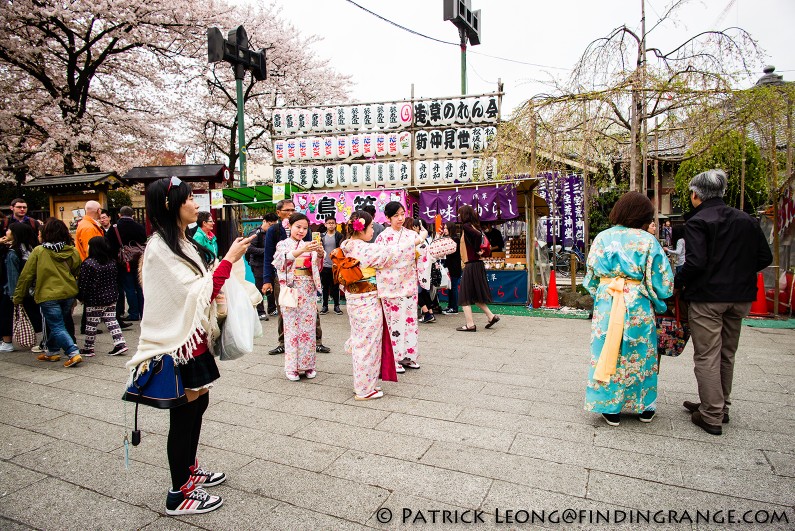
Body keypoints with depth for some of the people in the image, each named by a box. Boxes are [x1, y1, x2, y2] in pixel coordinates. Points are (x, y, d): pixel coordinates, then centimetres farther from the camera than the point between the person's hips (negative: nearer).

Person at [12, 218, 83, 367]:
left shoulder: (38, 251, -7)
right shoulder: (73, 252, 2)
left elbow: (26, 275, -2)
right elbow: (78, 274, 11)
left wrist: (18, 297, 8)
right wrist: (76, 296, 24)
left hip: (48, 295, -4)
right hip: (68, 294, 4)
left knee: (57, 327, -1)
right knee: (58, 323, 21)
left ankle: (73, 353, -14)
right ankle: (52, 351, 32)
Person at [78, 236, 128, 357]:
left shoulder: (87, 264, -14)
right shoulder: (112, 262, 4)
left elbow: (83, 284, -11)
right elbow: (116, 280, 11)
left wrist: (82, 297, 1)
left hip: (94, 301, -5)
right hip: (111, 298, 6)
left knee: (91, 324, 5)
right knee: (111, 320, 9)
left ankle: (88, 348, 15)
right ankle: (120, 343, 2)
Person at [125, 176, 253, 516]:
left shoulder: (183, 243, 10)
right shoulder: (159, 248, -19)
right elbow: (195, 293, -22)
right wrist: (228, 260, -20)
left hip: (195, 338, 9)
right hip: (178, 342, -9)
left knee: (198, 404, 19)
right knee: (184, 414, 3)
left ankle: (189, 469, 38)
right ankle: (179, 494, 20)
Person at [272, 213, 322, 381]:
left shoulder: (309, 245, 13)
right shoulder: (283, 244, 3)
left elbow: (317, 268, 7)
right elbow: (282, 260, -18)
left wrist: (320, 254, -14)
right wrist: (301, 250, -32)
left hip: (309, 290, 3)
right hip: (291, 288, -3)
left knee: (308, 326, 5)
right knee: (292, 327, -2)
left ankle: (307, 364, 15)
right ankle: (292, 367, 8)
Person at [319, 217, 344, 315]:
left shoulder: (339, 236, -3)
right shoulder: (322, 236, 6)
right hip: (325, 266, 2)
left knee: (335, 287, 7)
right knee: (325, 287, 9)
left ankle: (336, 306, 17)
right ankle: (325, 306, 18)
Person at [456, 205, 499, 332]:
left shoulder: (466, 226, -13)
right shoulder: (473, 226, 13)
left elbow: (477, 235, -31)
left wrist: (476, 250, -18)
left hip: (471, 265, -9)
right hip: (477, 263, 9)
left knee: (466, 296, -1)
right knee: (474, 295, 18)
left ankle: (470, 324, 0)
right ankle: (491, 316, 18)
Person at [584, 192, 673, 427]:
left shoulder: (602, 237, 2)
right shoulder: (647, 240, -6)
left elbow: (591, 276, 8)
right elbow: (661, 279, -4)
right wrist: (658, 303, 13)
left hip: (606, 303, 2)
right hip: (638, 307, -1)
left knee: (607, 353, 10)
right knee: (639, 355, 14)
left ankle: (610, 407, 17)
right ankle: (644, 407, 29)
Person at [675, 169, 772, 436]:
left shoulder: (697, 222, -13)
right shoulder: (747, 220, 8)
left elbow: (695, 262, -22)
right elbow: (765, 258, 8)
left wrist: (678, 283, -7)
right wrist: (738, 273, 18)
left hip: (706, 297, -7)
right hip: (739, 297, 7)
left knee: (706, 356, 1)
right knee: (726, 355, 18)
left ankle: (712, 416, 5)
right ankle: (720, 406, 31)